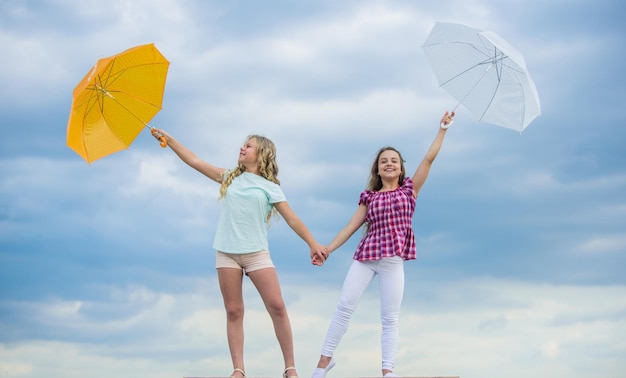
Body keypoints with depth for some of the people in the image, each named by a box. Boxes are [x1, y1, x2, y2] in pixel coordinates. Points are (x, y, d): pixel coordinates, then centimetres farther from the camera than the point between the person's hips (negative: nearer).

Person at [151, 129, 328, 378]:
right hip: (226, 252, 2)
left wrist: (313, 244, -5)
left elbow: (292, 219, 2)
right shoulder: (230, 178, 12)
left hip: (256, 253, -2)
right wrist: (168, 139, 7)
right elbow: (194, 161, 11)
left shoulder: (270, 187, 4)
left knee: (277, 308, -10)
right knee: (234, 312, 1)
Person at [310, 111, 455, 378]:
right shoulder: (369, 196, 13)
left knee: (390, 317, -1)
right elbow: (351, 226, 12)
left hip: (393, 260, -2)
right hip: (364, 256, 2)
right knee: (344, 306, -3)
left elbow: (429, 158, 5)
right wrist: (327, 249, 6)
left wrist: (443, 129, 2)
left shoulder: (409, 190, 9)